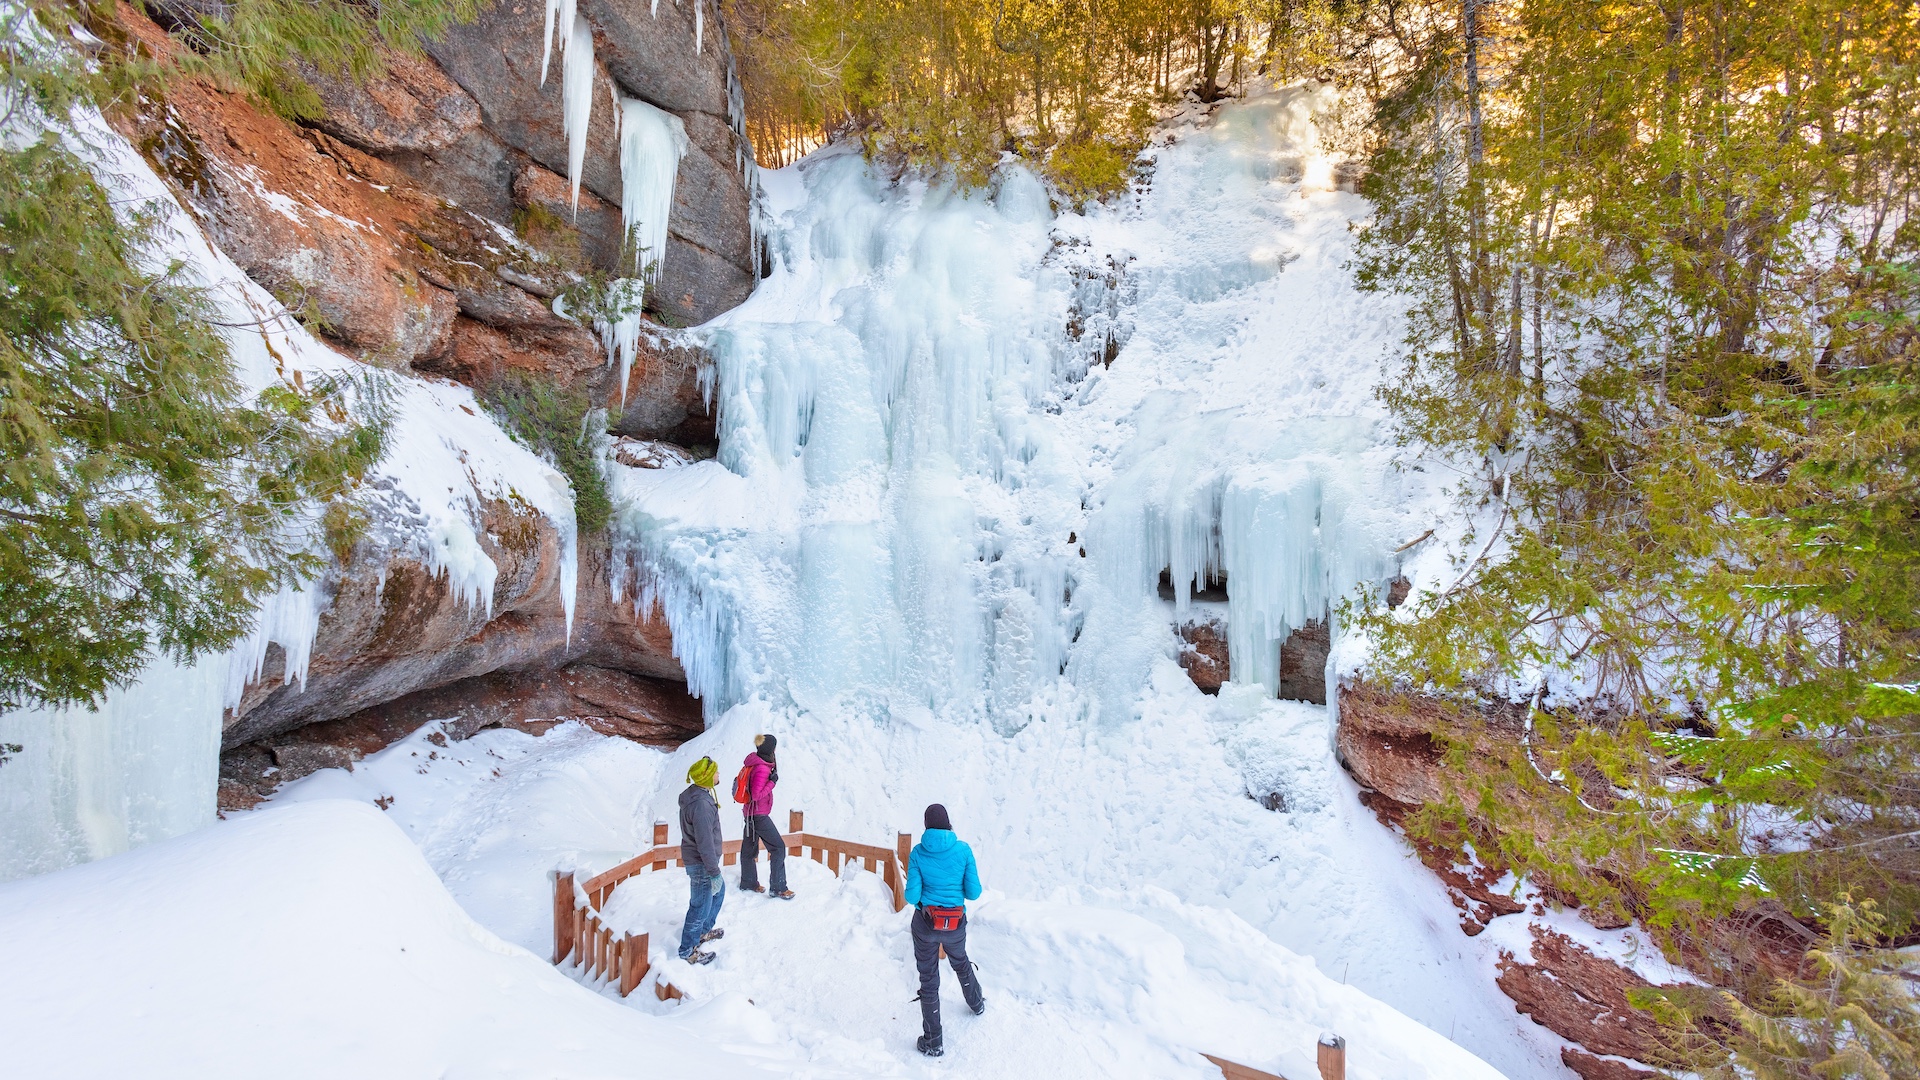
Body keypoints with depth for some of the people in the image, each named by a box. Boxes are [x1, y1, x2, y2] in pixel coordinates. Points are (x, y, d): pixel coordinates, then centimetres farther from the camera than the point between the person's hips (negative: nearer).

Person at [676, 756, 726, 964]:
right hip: (700, 864, -10)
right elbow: (705, 843, -29)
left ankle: (703, 932, 42)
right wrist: (714, 872, -22)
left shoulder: (695, 794, 2)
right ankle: (688, 951, 19)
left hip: (695, 858, 10)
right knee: (701, 906, 4)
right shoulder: (701, 804, -31)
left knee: (718, 892, 26)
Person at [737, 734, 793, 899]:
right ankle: (778, 887, -1)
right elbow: (756, 795, -26)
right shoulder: (762, 768, -25)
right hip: (759, 815, -10)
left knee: (749, 847, 19)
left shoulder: (753, 763, 4)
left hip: (751, 813, 10)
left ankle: (748, 883, 33)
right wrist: (772, 782, -21)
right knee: (778, 847, -4)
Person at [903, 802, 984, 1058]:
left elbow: (912, 896, -13)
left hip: (925, 924, -1)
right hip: (956, 923, 2)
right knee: (960, 962, 31)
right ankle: (977, 1004, 56)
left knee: (929, 979, 14)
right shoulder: (963, 850, -13)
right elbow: (974, 893, -9)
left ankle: (933, 1043, 22)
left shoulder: (918, 853, -13)